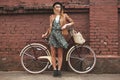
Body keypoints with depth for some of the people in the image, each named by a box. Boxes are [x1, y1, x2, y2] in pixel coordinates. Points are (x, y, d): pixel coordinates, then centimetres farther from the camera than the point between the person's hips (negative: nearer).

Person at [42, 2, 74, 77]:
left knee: (60, 55, 1)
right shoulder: (51, 17, 13)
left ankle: (59, 70, 4)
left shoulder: (64, 15, 6)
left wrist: (66, 25, -7)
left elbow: (72, 22, 9)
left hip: (60, 36, -2)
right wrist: (46, 34, 12)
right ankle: (55, 70, 3)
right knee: (53, 54, -1)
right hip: (52, 35, 2)